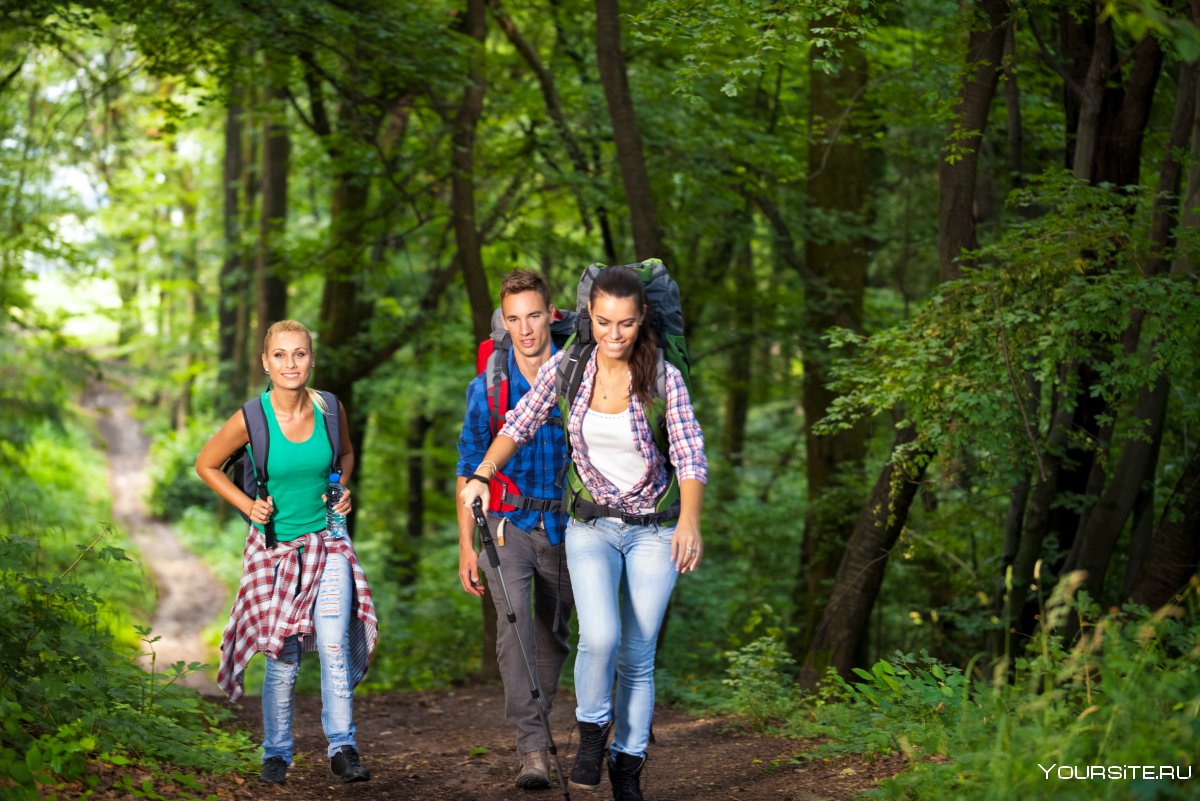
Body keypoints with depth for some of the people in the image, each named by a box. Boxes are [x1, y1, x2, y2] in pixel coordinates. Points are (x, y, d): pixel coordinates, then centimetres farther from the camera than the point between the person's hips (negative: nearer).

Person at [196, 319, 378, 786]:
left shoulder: (330, 409, -4)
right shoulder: (251, 419, -12)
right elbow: (206, 465, 4)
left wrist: (342, 489, 1)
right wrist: (248, 506, -5)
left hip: (328, 544, 1)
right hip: (276, 548, -1)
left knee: (334, 644, -13)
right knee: (283, 658, 2)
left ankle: (342, 748, -5)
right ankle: (276, 753, 18)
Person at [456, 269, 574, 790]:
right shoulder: (487, 387, -4)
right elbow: (468, 468, 2)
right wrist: (466, 546, -2)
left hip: (563, 527, 2)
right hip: (507, 525, -2)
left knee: (552, 637, 13)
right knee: (514, 630, -20)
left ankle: (535, 730, 33)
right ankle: (533, 751, -24)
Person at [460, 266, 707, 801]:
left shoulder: (664, 377, -11)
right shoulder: (566, 367, -5)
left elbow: (690, 456, -17)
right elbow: (520, 424, 6)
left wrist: (689, 520, -32)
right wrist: (482, 475, -6)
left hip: (654, 531, 0)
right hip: (591, 526, 1)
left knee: (637, 657, 3)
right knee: (600, 637, -21)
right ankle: (592, 731, 4)